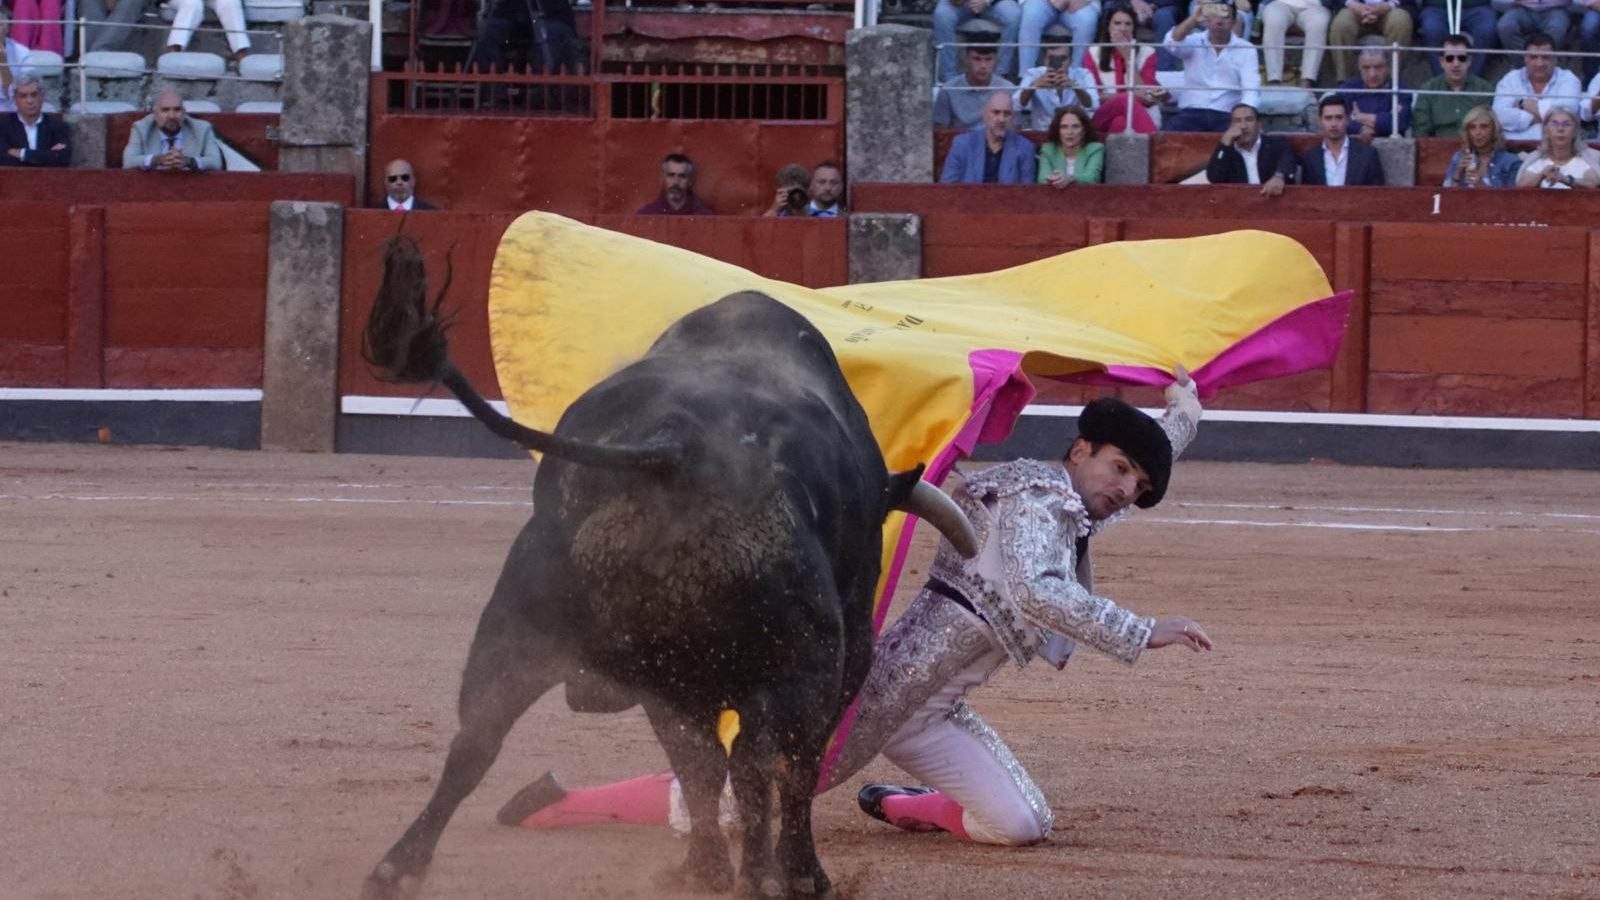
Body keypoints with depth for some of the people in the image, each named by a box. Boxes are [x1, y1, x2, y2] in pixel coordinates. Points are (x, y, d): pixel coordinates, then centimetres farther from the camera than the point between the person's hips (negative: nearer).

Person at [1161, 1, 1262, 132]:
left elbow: (1251, 91, -5)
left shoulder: (1245, 49, 4)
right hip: (1192, 113, 1)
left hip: (1227, 115, -1)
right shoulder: (1194, 42, 6)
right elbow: (1171, 44, -16)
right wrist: (1193, 19, -30)